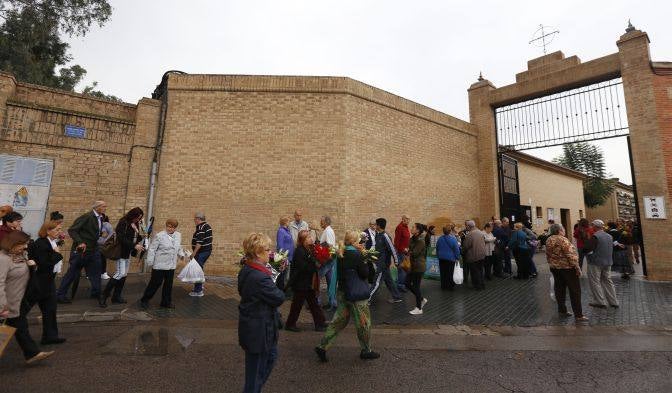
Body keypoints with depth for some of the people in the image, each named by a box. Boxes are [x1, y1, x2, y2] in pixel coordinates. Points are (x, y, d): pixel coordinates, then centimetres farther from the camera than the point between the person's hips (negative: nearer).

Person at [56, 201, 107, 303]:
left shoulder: (100, 218, 8)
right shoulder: (86, 217, -15)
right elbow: (71, 230, -18)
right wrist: (80, 242, -27)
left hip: (93, 250, 8)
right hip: (81, 250, -8)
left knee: (95, 273, 13)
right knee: (72, 273, 4)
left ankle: (96, 293, 23)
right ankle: (60, 295, 18)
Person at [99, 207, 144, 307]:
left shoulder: (135, 224, 8)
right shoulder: (123, 223, -15)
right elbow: (122, 239, -22)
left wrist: (140, 240, -8)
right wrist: (134, 246, -26)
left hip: (128, 252, 8)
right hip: (122, 251, -8)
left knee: (124, 274, 10)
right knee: (120, 273, -11)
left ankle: (116, 297, 19)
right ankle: (103, 296, 0)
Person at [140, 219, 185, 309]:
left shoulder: (178, 235, 6)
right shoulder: (159, 236, -13)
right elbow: (152, 249, -10)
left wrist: (181, 254, 7)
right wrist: (150, 261, -11)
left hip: (171, 265, 6)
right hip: (159, 265, -6)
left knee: (169, 283, 13)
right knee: (155, 283, 2)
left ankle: (166, 302, 25)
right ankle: (145, 300, 21)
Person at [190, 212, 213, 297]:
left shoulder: (201, 228, -18)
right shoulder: (208, 226, 12)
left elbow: (199, 243, -25)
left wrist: (194, 253, -21)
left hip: (201, 252, -10)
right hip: (207, 251, 10)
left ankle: (198, 291, 6)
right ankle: (200, 286, 33)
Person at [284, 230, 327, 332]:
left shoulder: (307, 250, 8)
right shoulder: (299, 251, -21)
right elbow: (302, 268, -28)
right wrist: (315, 266, -20)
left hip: (308, 283, 9)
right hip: (300, 284, -9)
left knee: (313, 303, 14)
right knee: (297, 304, 6)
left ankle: (320, 323, 24)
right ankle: (290, 324, 24)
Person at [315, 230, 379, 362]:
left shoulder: (341, 254, 2)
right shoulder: (356, 255, -20)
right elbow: (365, 274, -17)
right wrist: (365, 263, 0)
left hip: (342, 292, 7)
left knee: (339, 320, 18)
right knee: (363, 322, 12)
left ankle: (322, 347, 18)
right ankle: (366, 351, 29)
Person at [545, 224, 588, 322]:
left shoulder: (548, 240, 6)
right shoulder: (562, 239, -17)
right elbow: (570, 254, -20)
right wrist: (577, 267, -15)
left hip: (554, 267, 7)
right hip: (567, 267, -7)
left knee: (559, 289, 14)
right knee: (575, 291, 0)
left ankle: (562, 311, 21)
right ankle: (578, 315, 3)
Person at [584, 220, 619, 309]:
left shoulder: (595, 236, -19)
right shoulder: (609, 236, 9)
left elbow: (588, 249, -23)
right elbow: (612, 249, 18)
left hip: (596, 262, -8)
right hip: (607, 262, 8)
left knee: (595, 282, 2)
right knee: (607, 281, 17)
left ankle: (600, 302, 5)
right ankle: (614, 302, 21)